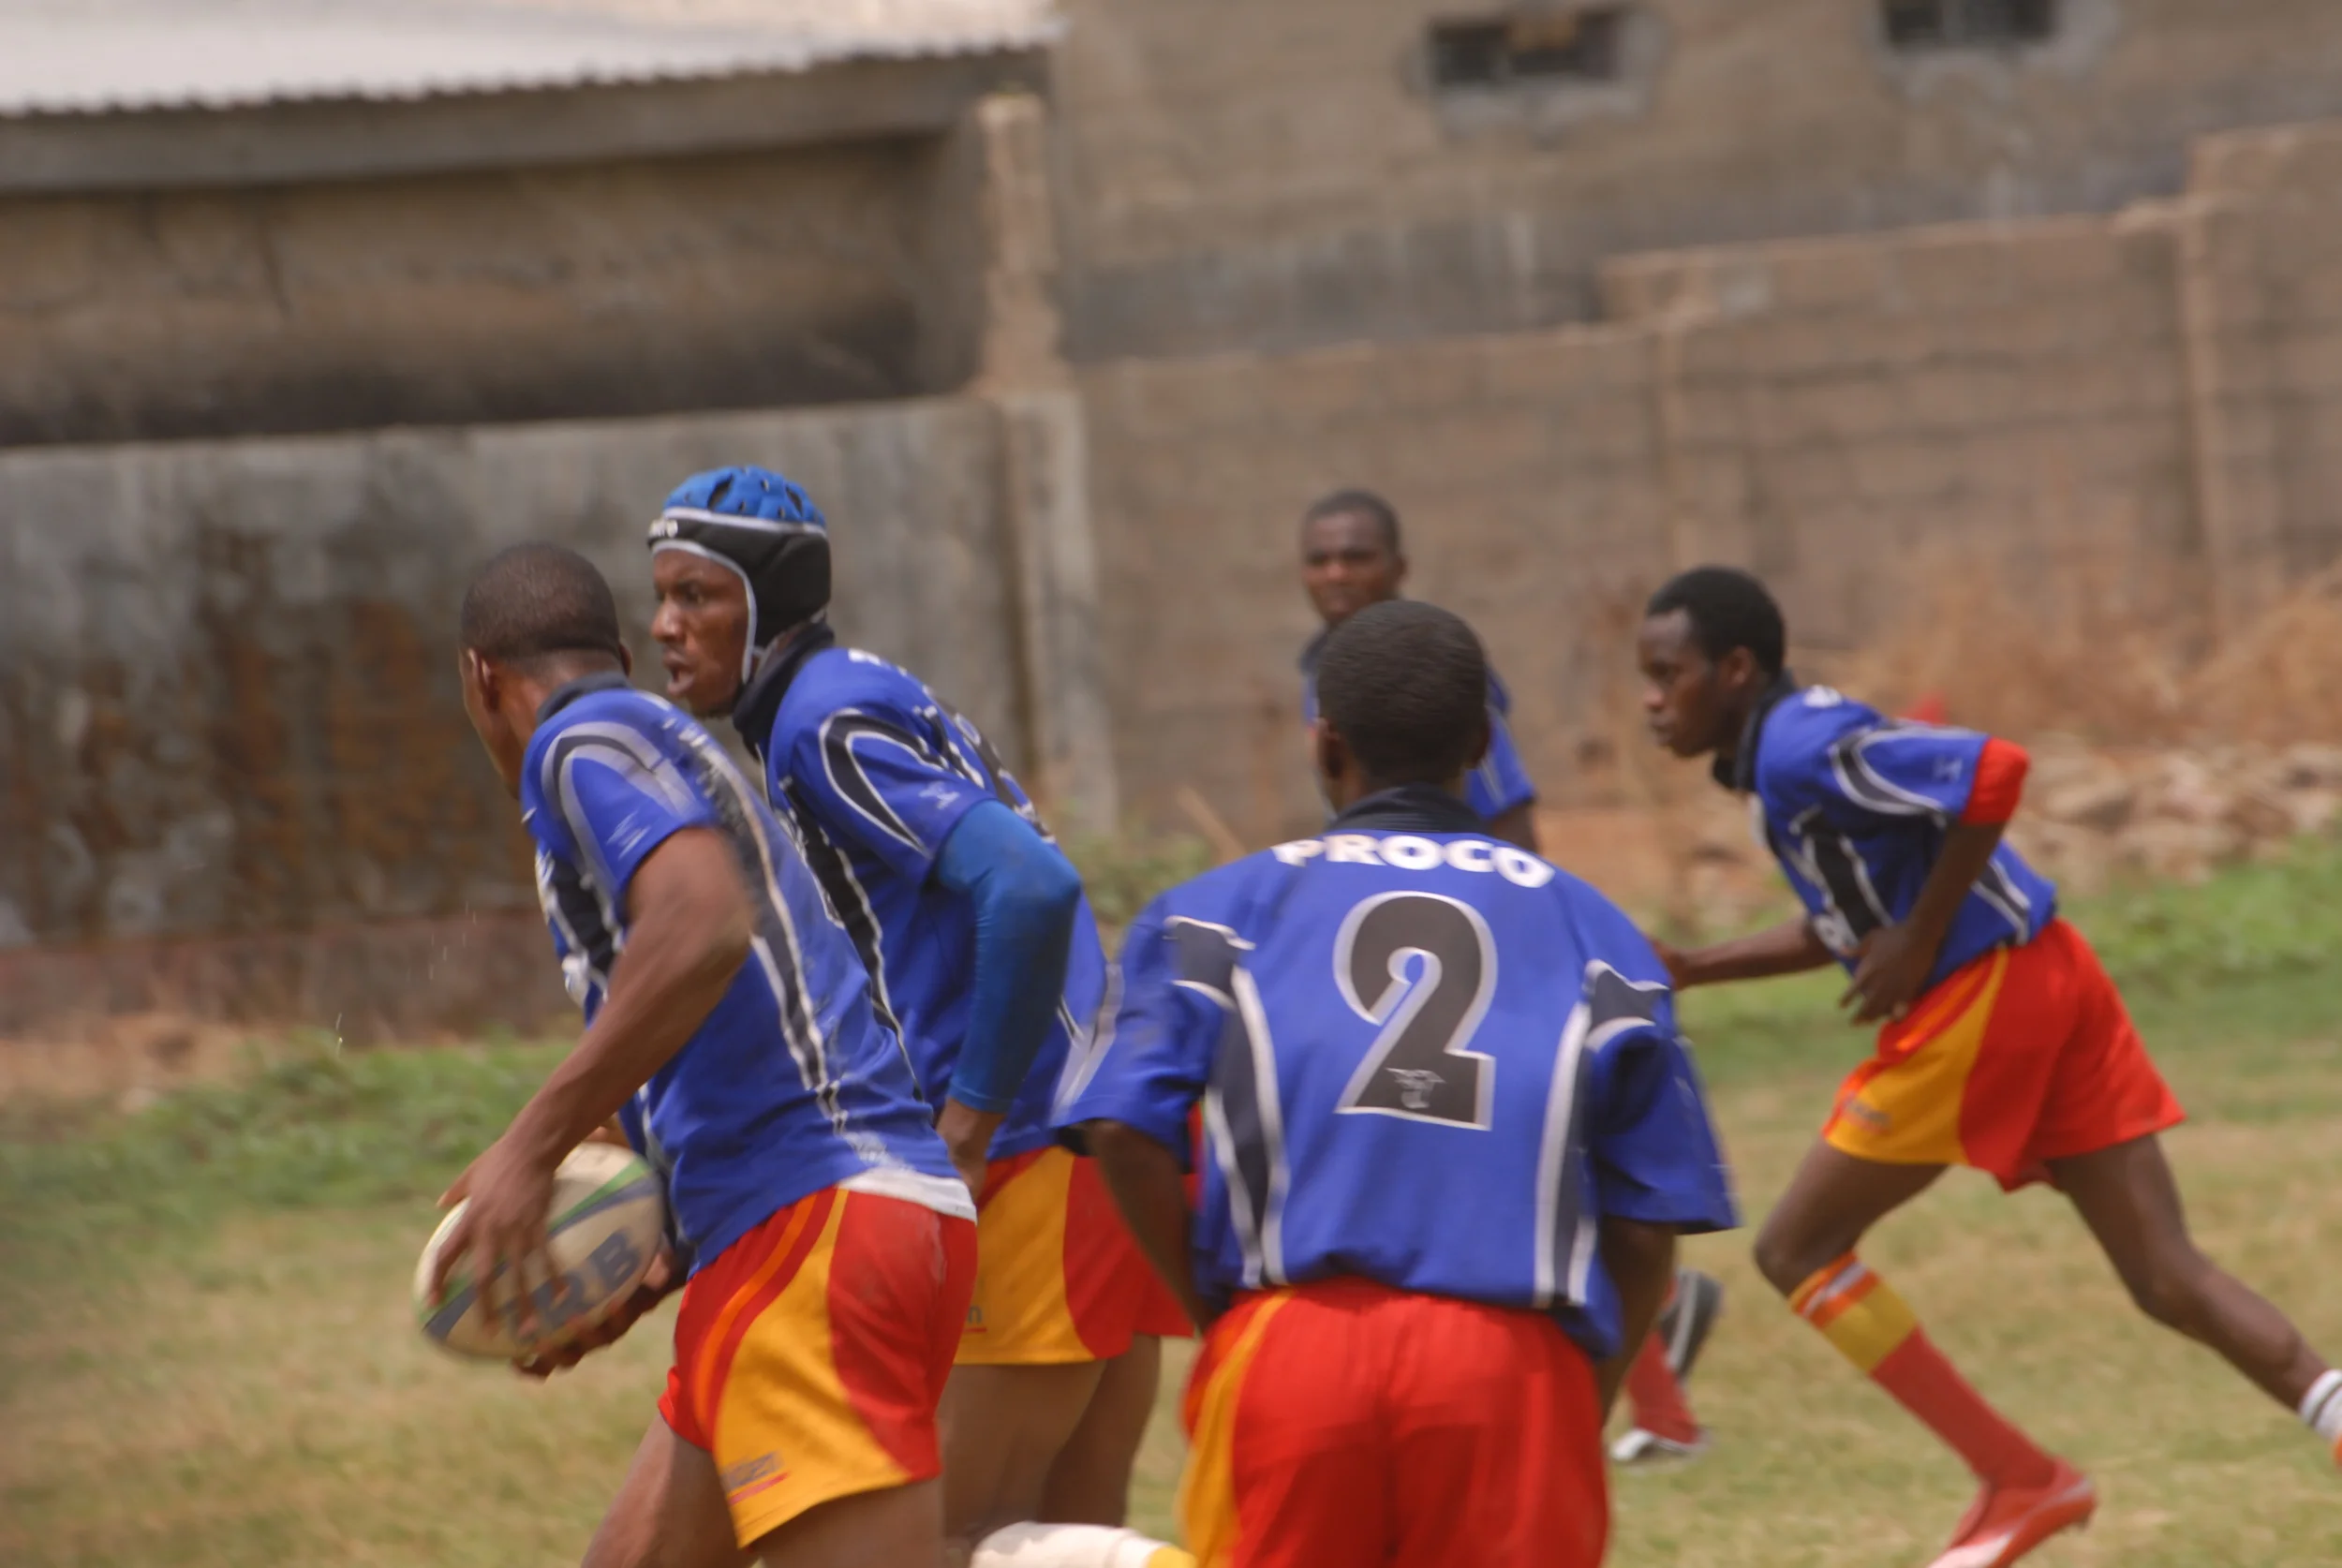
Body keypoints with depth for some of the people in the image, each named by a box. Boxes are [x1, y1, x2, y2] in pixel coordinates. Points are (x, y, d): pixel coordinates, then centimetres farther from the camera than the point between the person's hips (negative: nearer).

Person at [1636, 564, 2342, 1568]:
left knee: (1798, 1250, 4)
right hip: (2048, 983, 9)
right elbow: (1847, 926, 28)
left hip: (1975, 1002, -9)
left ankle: (2020, 1482, 4)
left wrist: (1921, 944, -18)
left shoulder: (1798, 748, -14)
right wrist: (1690, 971, 21)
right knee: (2169, 1280, 4)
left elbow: (1994, 772, -25)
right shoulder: (1796, 744, 18)